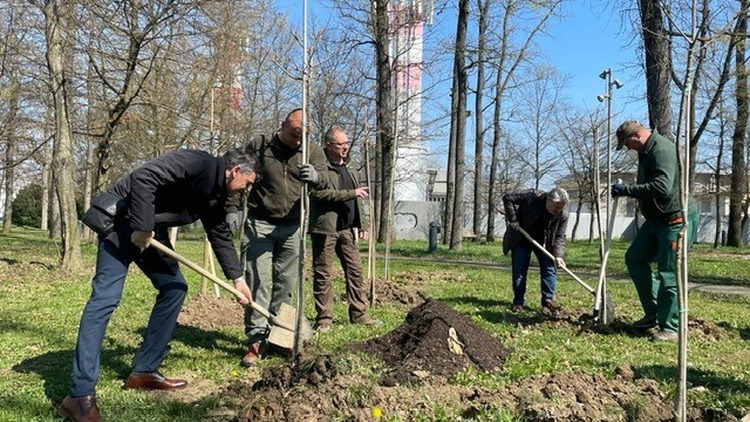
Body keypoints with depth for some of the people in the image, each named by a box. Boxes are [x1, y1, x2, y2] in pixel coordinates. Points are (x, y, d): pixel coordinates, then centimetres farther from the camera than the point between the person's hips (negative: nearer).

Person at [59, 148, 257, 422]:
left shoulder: (215, 195, 9)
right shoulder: (198, 164, -20)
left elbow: (221, 236, 19)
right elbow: (144, 176, -29)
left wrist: (237, 278, 17)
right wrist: (143, 227, -26)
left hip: (152, 229, 10)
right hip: (123, 217, -10)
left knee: (175, 288, 7)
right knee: (106, 297, -15)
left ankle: (144, 371, 12)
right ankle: (81, 395, -15)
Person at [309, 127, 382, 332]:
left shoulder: (348, 169, 19)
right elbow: (319, 193, -21)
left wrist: (361, 225, 17)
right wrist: (351, 193, -20)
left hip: (347, 229, 7)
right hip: (325, 228, -7)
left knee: (355, 272, 7)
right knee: (323, 275, 0)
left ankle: (359, 314, 15)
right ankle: (324, 318, 8)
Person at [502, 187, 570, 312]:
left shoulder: (563, 215, -18)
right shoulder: (532, 197, -28)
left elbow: (560, 237, -13)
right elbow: (508, 198, -23)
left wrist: (558, 255, -28)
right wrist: (513, 219, -26)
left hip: (543, 241, 3)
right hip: (521, 238, -3)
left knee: (549, 267, -3)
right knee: (519, 270, -3)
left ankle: (548, 300, 8)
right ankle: (518, 302, 4)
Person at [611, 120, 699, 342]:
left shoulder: (662, 149, -22)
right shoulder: (645, 152, 10)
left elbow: (662, 188, -34)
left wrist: (626, 189, -27)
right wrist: (626, 190, 5)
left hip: (676, 220, -11)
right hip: (655, 220, 11)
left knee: (668, 273, -6)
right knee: (635, 258, 12)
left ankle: (670, 327, 4)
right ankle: (653, 313, 19)